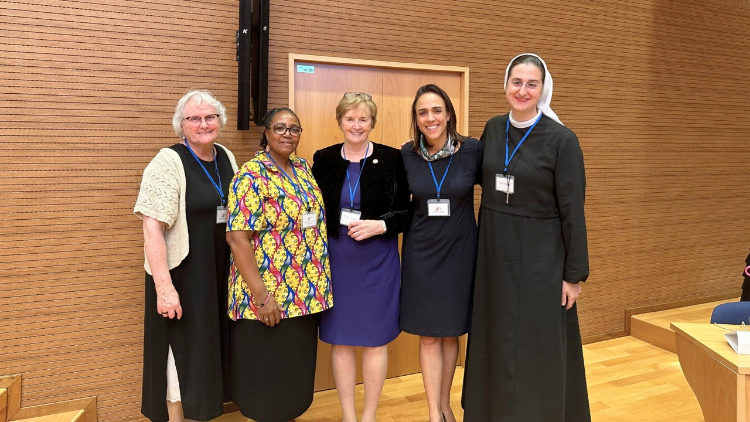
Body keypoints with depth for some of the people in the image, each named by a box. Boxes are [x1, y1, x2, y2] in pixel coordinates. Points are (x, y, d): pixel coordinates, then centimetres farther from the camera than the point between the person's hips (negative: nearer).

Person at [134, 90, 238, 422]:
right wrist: (163, 287, -24)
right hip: (182, 273, -6)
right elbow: (152, 228, -19)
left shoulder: (226, 158, 7)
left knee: (213, 342, 16)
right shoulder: (168, 162, -13)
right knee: (183, 345, 6)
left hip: (221, 272, 6)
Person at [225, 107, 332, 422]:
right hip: (269, 296, -7)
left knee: (299, 366, 18)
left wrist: (318, 284, 12)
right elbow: (237, 238, -19)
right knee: (268, 373, 8)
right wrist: (261, 295, -22)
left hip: (306, 293, 7)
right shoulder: (251, 176, -14)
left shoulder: (303, 168, 8)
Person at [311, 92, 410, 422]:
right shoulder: (323, 159, 2)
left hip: (377, 261, -1)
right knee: (339, 340, 9)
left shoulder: (391, 159, -3)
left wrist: (379, 225, -18)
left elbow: (404, 213, 0)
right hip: (335, 259, 2)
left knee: (375, 340, 7)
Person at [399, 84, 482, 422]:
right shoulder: (407, 155, -4)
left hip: (459, 250, 0)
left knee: (451, 332, 12)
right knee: (428, 334, 5)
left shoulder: (473, 150, -9)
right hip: (421, 251, 1)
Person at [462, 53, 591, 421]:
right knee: (496, 340, 14)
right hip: (494, 251, 5)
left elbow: (572, 210, -11)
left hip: (540, 255, -5)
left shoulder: (561, 139, -12)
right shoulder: (493, 128, 3)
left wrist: (575, 274, -10)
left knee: (539, 346, 6)